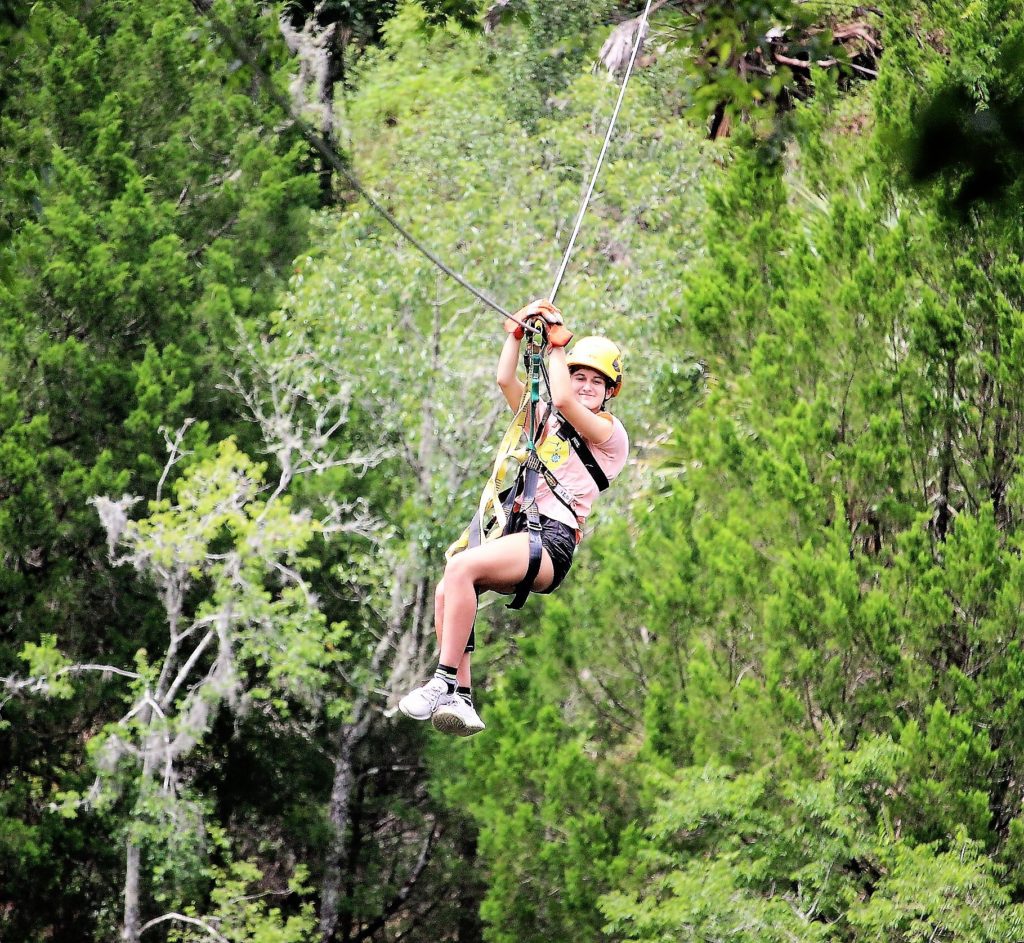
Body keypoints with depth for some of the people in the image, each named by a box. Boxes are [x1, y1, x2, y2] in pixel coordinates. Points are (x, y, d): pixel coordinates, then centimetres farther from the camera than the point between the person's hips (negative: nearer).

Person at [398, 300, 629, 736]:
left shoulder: (611, 433, 6)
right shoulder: (545, 422, 27)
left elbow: (563, 400, -10)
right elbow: (506, 380, 18)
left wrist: (556, 342, 0)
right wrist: (519, 329, 14)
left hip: (552, 541, -7)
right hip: (518, 530, 7)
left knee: (460, 568, -31)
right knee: (446, 593, -23)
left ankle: (443, 682, -34)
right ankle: (461, 699, -28)